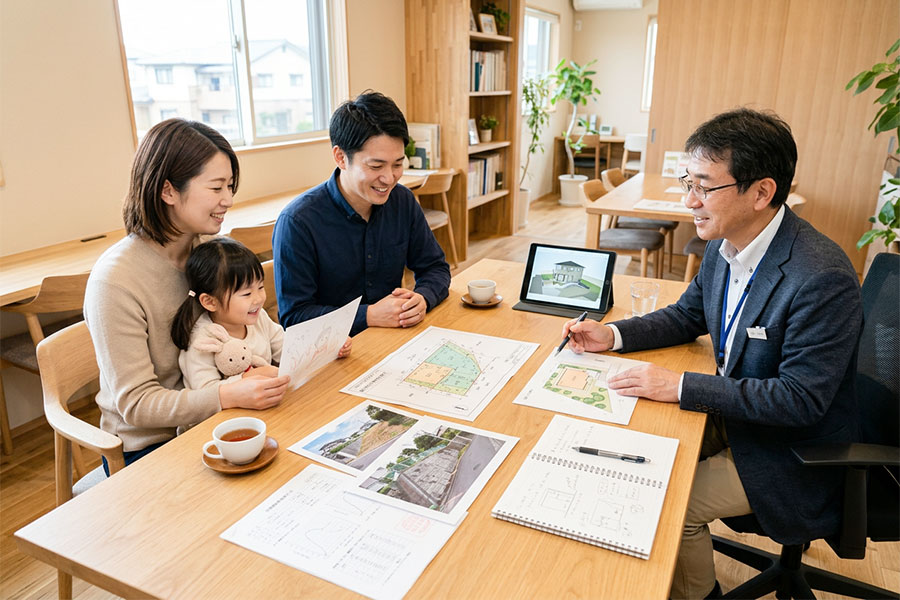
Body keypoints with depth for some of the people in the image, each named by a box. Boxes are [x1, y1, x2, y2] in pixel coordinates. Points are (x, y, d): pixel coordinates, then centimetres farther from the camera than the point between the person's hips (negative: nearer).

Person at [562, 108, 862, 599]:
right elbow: (688, 316, 8)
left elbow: (801, 400, -28)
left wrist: (680, 387, -29)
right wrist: (611, 335, -7)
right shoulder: (726, 243, -6)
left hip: (794, 452, -7)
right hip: (734, 413, 8)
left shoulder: (823, 279, -31)